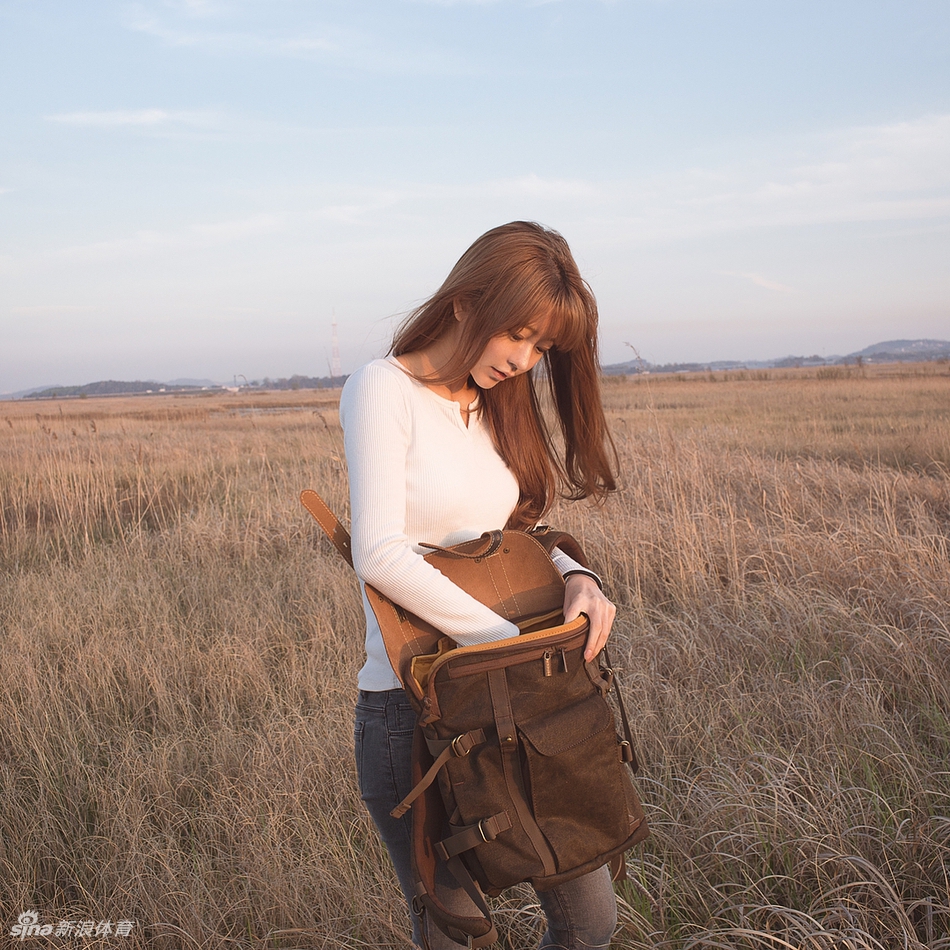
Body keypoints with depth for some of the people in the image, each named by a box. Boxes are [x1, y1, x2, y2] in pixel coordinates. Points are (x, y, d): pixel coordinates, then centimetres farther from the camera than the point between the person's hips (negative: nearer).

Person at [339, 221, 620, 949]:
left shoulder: (497, 405, 11)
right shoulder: (385, 390, -11)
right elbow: (380, 555, -22)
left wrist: (577, 577, -7)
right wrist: (508, 639, -21)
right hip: (414, 705, -6)